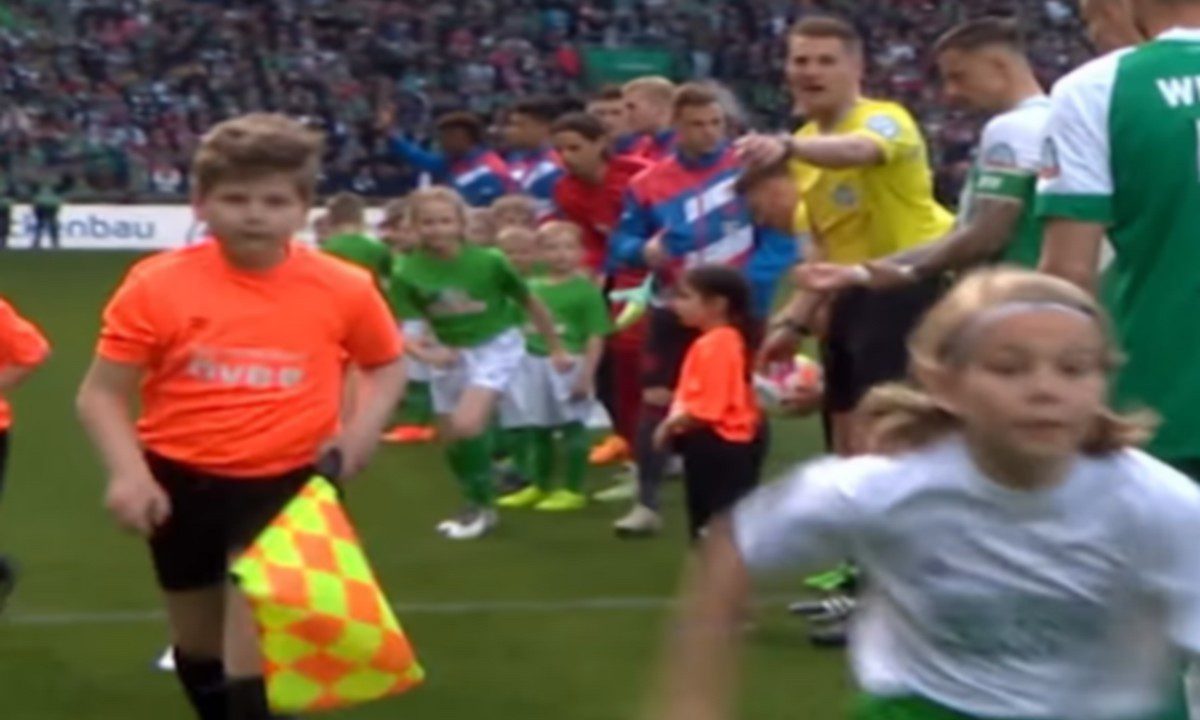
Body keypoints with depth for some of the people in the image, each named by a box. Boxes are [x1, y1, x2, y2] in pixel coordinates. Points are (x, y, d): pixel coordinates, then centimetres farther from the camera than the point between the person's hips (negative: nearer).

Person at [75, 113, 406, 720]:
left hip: (290, 482, -2)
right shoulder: (157, 286, -12)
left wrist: (361, 431, -8)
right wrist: (128, 473, -23)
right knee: (199, 645, 19)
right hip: (182, 482, 2)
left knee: (254, 650, -15)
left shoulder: (343, 288, -9)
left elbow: (386, 366, 10)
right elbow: (101, 394, -7)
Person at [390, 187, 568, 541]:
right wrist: (424, 353, -33)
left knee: (467, 425, -22)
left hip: (496, 346, -4)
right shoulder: (409, 273, -16)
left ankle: (483, 506, -2)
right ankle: (477, 506, 35)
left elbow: (531, 303, -6)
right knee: (451, 437, 11)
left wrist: (556, 349, 1)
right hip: (450, 353, 4)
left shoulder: (488, 261, -20)